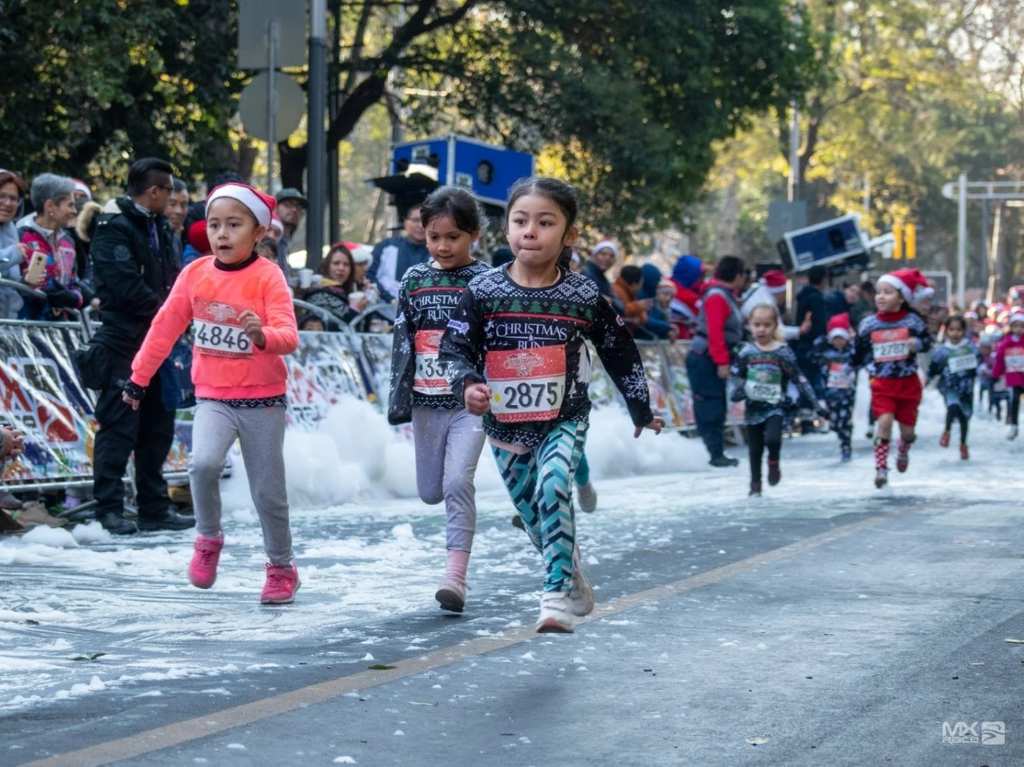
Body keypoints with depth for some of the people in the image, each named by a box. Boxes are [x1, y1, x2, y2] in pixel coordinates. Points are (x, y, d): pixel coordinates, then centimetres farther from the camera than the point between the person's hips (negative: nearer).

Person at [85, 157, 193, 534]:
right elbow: (126, 287, -20)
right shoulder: (114, 229, -12)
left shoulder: (157, 227, 16)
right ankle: (109, 509, -3)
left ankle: (154, 509, 19)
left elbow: (171, 278, 17)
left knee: (157, 426, 12)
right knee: (119, 426, -7)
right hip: (124, 343, -9)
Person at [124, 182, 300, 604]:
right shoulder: (195, 274, 0)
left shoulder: (268, 277, -11)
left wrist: (263, 335, -41)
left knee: (268, 491, 6)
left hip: (262, 399, -2)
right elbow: (166, 327, 10)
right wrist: (139, 377, 13)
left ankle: (281, 566, 27)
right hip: (213, 398, 2)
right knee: (203, 463, -25)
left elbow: (289, 336, -20)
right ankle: (208, 538, 0)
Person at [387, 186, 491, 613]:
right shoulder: (414, 281, 6)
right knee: (430, 492, 11)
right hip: (426, 402, 4)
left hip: (470, 402, -4)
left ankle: (456, 575, -17)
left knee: (457, 482, -18)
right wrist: (398, 399, 1)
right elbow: (402, 344, 7)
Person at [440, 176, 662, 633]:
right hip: (504, 424, 2)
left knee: (553, 489, -27)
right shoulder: (483, 292, -7)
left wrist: (641, 411, 15)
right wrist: (468, 385, -23)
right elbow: (454, 349, -2)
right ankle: (577, 589, 35)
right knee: (534, 518, 12)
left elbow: (620, 353, 6)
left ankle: (557, 597, -24)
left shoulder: (584, 296, -7)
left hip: (564, 420, -2)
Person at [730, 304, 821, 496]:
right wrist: (737, 392, -14)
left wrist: (813, 400, -5)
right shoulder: (747, 352, 1)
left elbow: (798, 378, -2)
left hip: (775, 406, -2)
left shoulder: (783, 352, -3)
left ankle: (774, 462, 8)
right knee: (754, 448, 9)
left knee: (772, 439, -25)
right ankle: (755, 484, 24)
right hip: (753, 407, 2)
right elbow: (735, 375, 5)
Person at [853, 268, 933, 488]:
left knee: (907, 427, 8)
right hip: (882, 383, 0)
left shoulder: (912, 321, -6)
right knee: (884, 421, -19)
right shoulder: (868, 323, -1)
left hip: (908, 382, 0)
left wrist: (918, 343, -13)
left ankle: (903, 453, 44)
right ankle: (881, 468, -9)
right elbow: (860, 352, 11)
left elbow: (927, 340, 5)